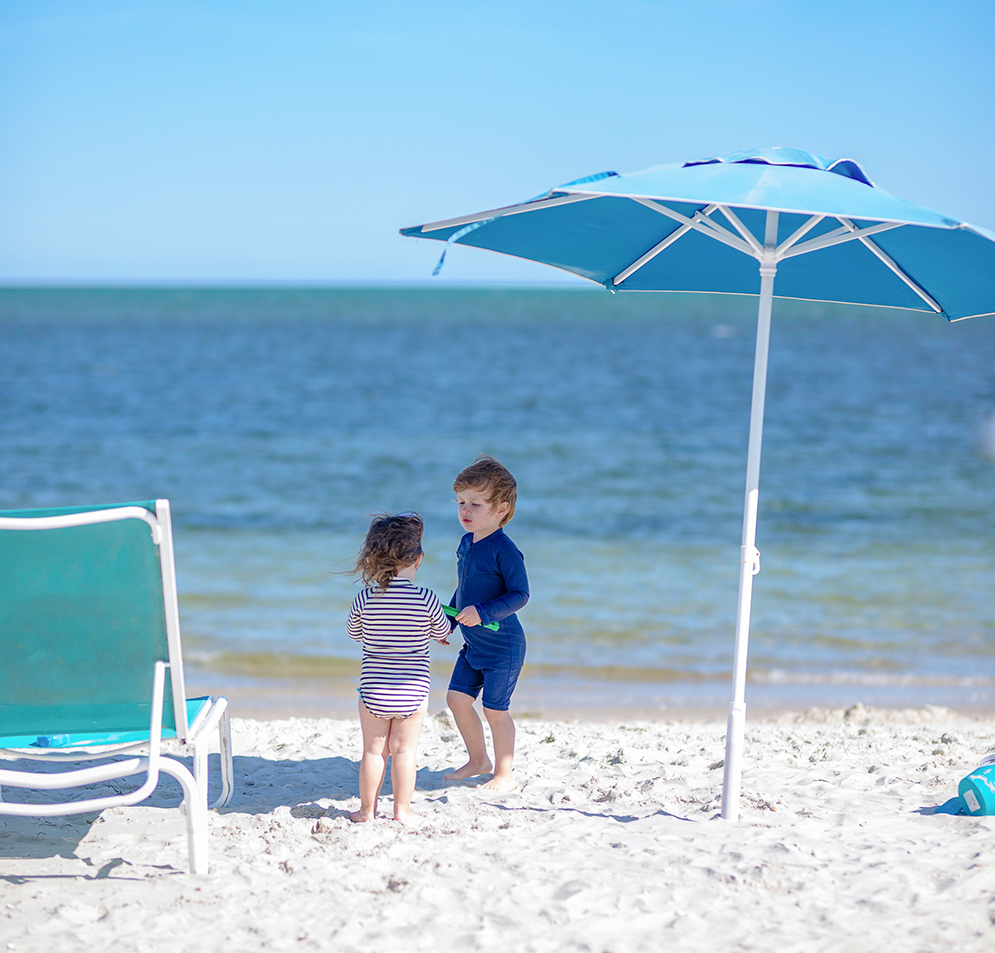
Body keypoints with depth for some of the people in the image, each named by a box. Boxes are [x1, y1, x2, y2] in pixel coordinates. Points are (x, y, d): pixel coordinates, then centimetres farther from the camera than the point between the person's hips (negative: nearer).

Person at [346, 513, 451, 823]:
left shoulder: (365, 599, -9)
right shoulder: (427, 600, -13)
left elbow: (353, 633, 9)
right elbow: (442, 633, 5)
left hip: (373, 690, 1)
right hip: (412, 690, -1)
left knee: (373, 751, 11)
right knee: (404, 751, 9)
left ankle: (367, 809, 20)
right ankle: (402, 809, 16)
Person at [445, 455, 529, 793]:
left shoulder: (504, 550, -20)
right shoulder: (467, 542, 5)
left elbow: (520, 594, -22)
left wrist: (482, 611, -30)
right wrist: (448, 621, 17)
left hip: (502, 647, -8)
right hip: (473, 644, 8)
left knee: (494, 710, -1)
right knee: (457, 699, 10)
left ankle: (504, 774, 16)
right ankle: (478, 760, 30)